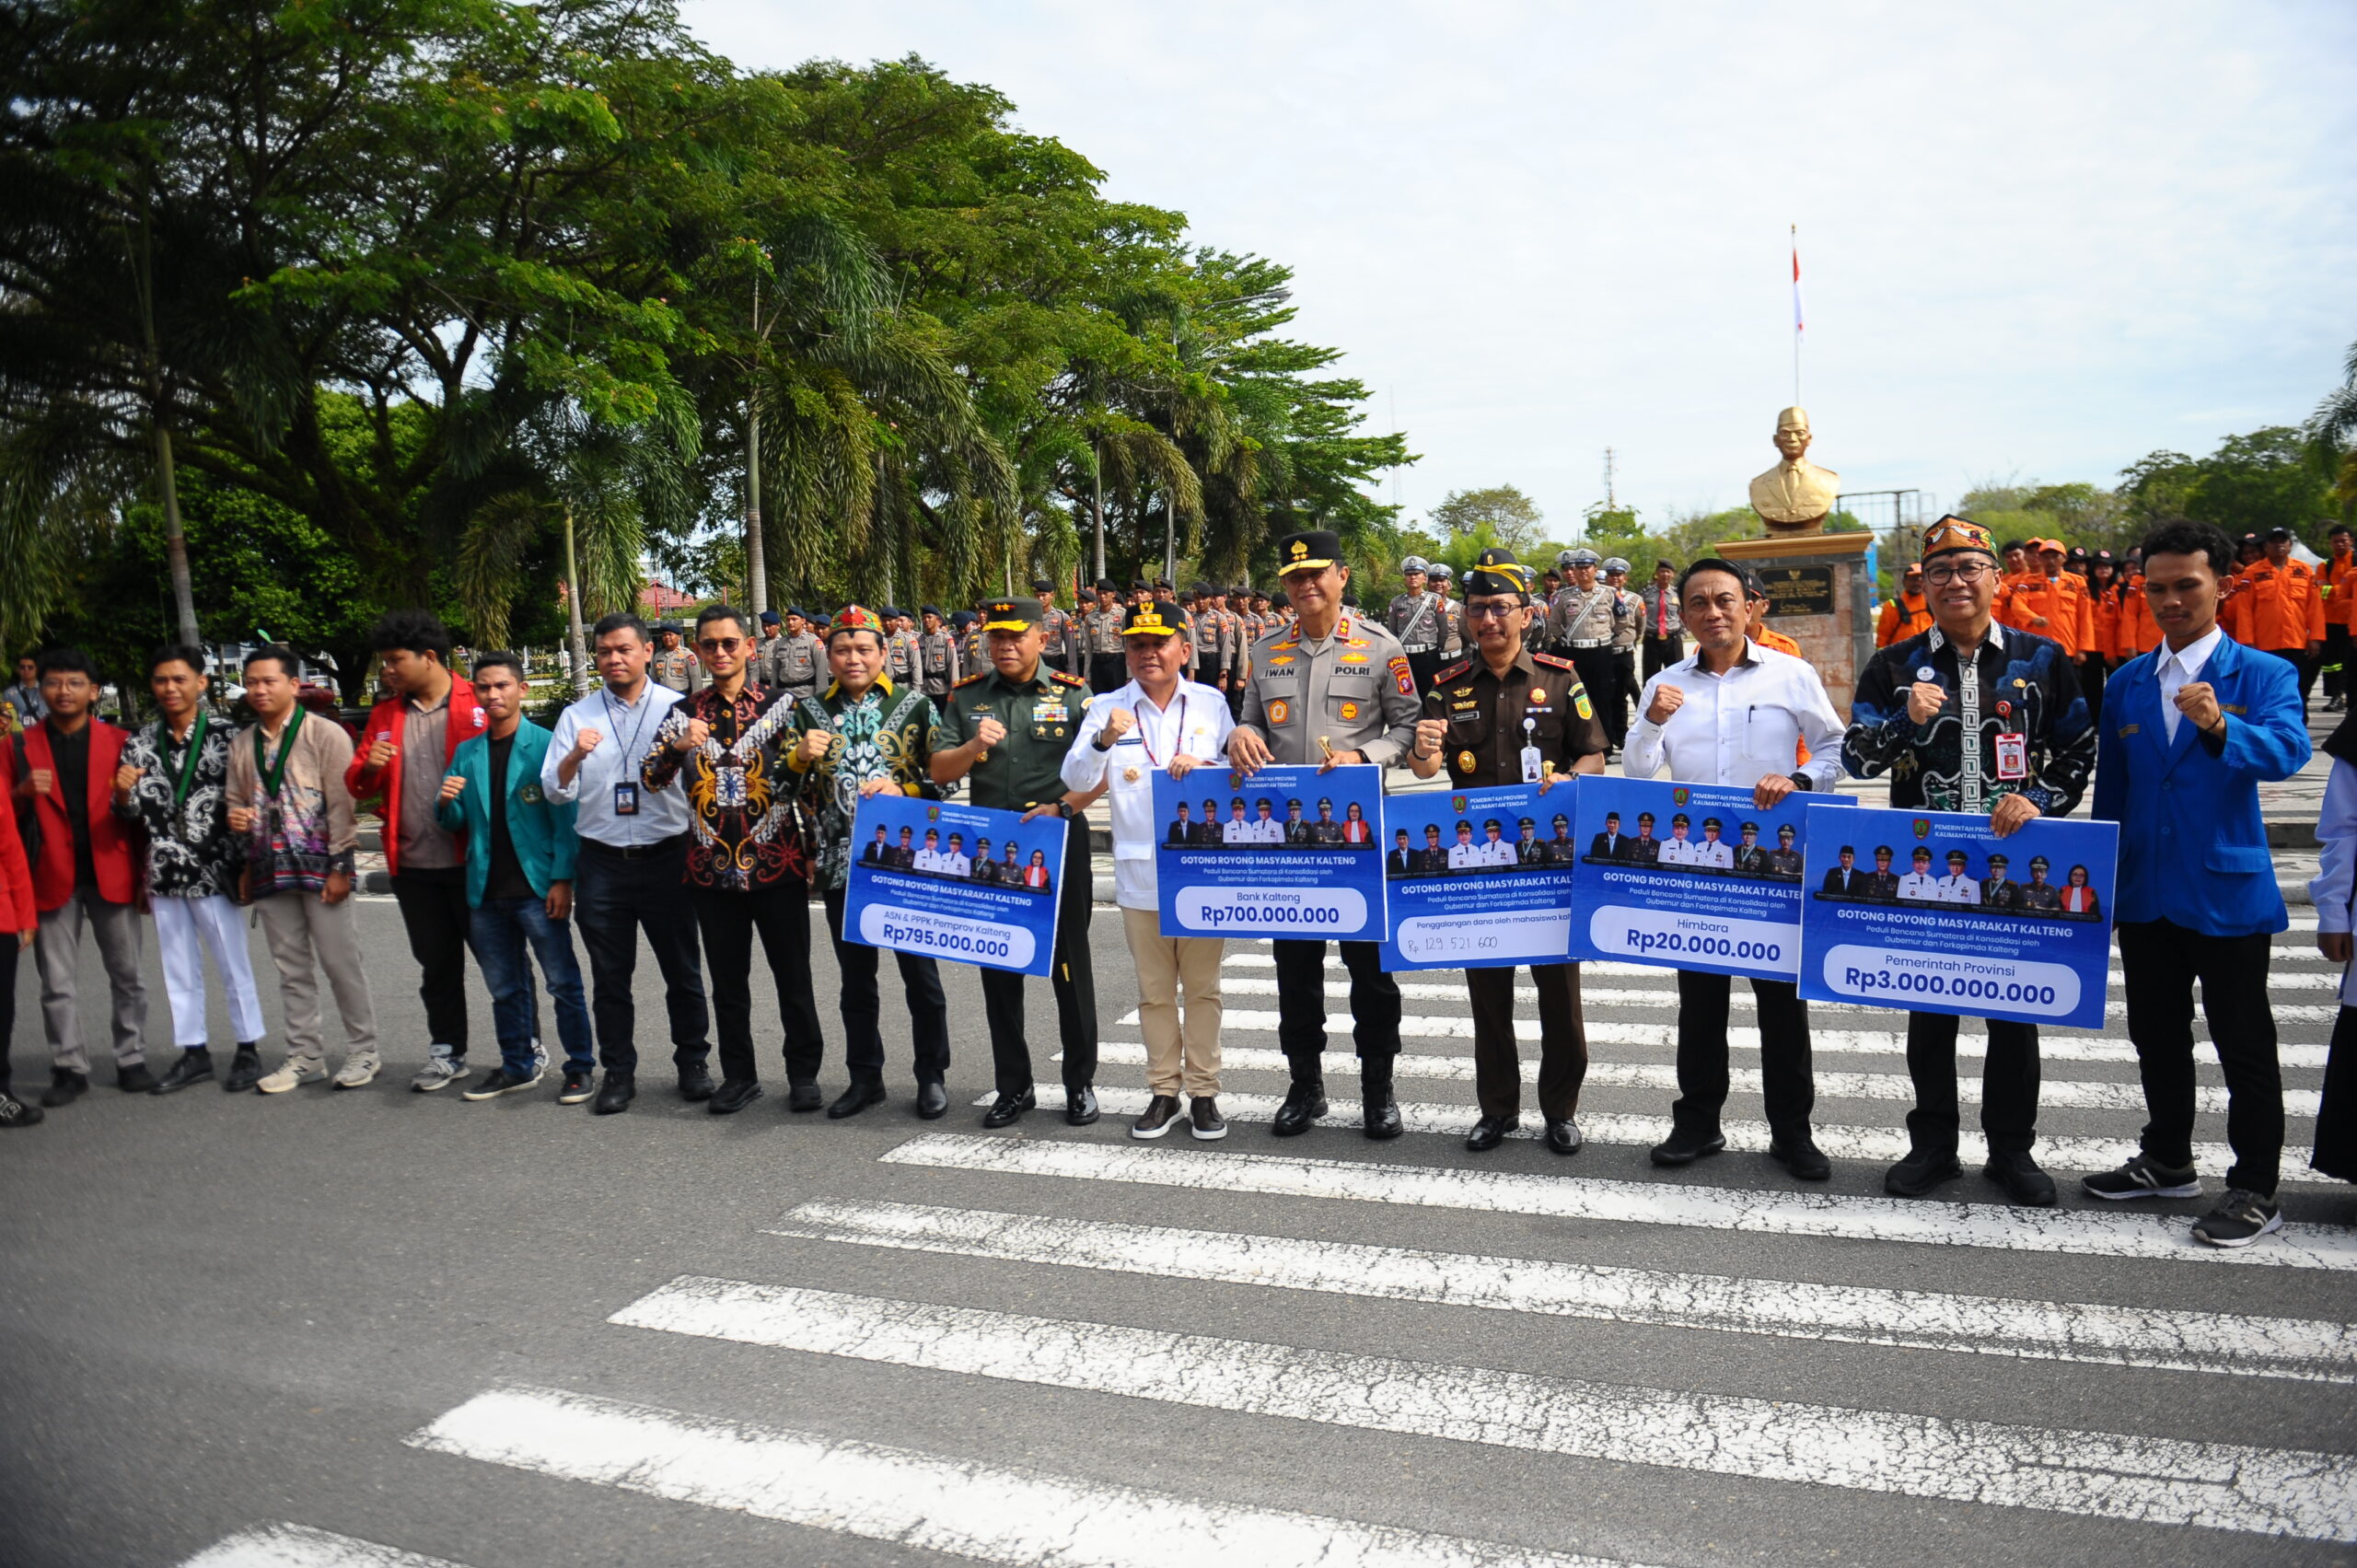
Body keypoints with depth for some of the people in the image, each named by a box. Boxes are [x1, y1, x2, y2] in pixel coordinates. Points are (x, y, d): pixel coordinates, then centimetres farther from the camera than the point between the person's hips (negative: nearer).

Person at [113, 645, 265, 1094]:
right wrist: (123, 794, -12)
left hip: (214, 873, -4)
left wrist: (246, 865, -8)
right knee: (178, 970, 12)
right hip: (162, 875, 4)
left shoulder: (226, 737, -6)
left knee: (233, 966, 4)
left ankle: (248, 1050, 15)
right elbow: (130, 814, 9)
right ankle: (194, 1053, 23)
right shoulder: (139, 743, 6)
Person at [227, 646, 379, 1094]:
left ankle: (362, 1052, 9)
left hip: (320, 868, -5)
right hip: (270, 870, 6)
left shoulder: (326, 735, -4)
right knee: (292, 970, 10)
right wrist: (236, 819, 0)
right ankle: (305, 1056, 19)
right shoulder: (243, 744, 13)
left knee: (342, 963, -3)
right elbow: (236, 802, 24)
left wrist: (340, 867, -12)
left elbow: (342, 805, -7)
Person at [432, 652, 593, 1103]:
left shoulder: (545, 745, -5)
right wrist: (446, 802, -9)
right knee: (505, 988, 15)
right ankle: (518, 1066, 27)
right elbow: (455, 822, 14)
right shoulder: (466, 753, 11)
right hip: (487, 892, 6)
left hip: (537, 887, -5)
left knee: (563, 982, 0)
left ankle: (581, 1068, 7)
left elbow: (566, 818, -7)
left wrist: (562, 880, -15)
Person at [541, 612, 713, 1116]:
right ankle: (617, 1072, 20)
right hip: (602, 862, 2)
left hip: (666, 859, -2)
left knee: (682, 970, 6)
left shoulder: (677, 708, 2)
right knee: (610, 976, 9)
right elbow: (555, 790, 2)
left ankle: (693, 1064, 20)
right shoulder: (577, 716, 7)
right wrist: (575, 756, -16)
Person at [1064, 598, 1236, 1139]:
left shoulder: (1212, 703, 3)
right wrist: (1103, 741, -24)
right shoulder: (1106, 709, 2)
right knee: (1155, 992, 11)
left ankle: (1204, 1092, 17)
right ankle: (1164, 1092, 22)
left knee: (1202, 988, 7)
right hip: (1140, 872, 1)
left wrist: (1203, 766, -14)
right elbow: (1076, 782, -7)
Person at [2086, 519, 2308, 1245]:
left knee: (2244, 1045, 4)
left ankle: (2255, 1189, 17)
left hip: (2227, 891, -5)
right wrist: (2094, 876, 10)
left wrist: (2220, 728, -44)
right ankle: (2167, 1160, 33)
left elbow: (2287, 751, -24)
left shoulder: (2265, 675, -5)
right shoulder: (2127, 683, 8)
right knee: (2157, 1037, 16)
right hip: (2144, 893, 5)